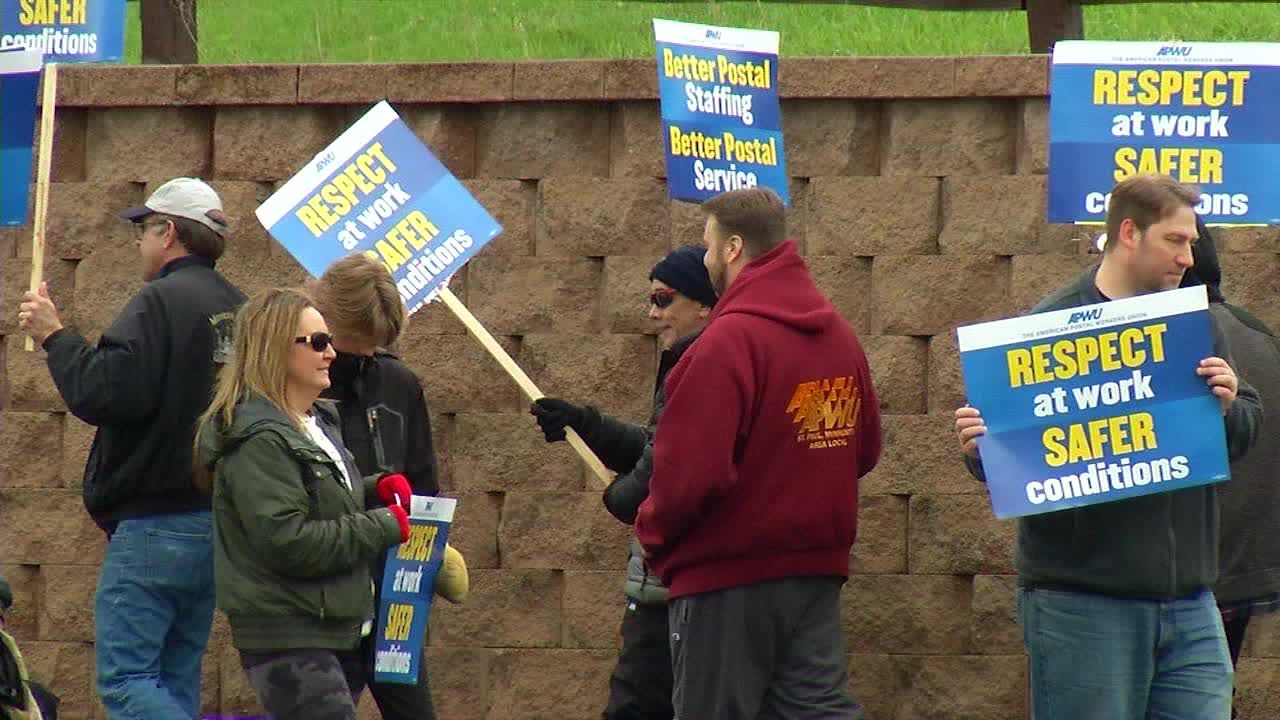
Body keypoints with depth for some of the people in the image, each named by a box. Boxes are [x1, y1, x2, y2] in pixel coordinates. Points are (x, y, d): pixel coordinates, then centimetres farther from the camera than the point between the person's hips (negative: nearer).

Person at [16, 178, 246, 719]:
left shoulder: (162, 302, -14)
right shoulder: (236, 309, 11)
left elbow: (104, 394, -22)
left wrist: (54, 337, -8)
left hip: (154, 524, -9)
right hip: (219, 522, 9)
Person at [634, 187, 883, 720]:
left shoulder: (729, 340, -18)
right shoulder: (839, 335, 6)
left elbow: (691, 469, -22)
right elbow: (864, 449, 16)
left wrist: (653, 531, -5)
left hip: (727, 578, -7)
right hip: (818, 571, 7)